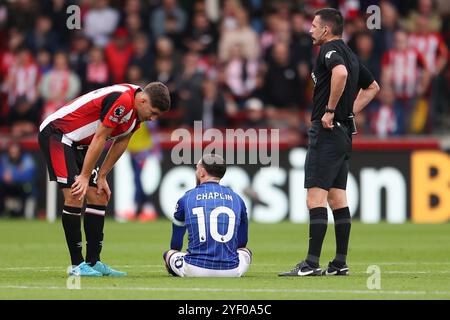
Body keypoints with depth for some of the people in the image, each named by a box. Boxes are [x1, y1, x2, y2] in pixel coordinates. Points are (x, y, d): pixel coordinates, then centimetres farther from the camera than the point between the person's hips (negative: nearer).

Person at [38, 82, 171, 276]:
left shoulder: (138, 110, 2)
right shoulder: (121, 100, -28)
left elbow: (120, 143, 10)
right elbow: (99, 139, -24)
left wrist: (101, 176, 7)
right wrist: (85, 176, -18)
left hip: (78, 144, 10)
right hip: (56, 134, -10)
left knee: (99, 198, 5)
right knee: (74, 197, -16)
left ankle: (93, 262, 7)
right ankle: (77, 265, -11)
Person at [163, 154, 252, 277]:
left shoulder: (186, 199, 7)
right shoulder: (237, 199, 11)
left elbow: (176, 245, 23)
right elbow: (242, 242, 25)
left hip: (195, 271, -1)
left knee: (169, 253, 27)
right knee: (245, 251, 32)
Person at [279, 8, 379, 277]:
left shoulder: (330, 49, -10)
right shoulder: (349, 53, 18)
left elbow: (340, 73, -33)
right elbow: (372, 87, 29)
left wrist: (330, 110, -24)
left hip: (327, 131, -10)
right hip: (344, 132, 10)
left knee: (315, 197, -11)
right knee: (337, 198, 10)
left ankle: (312, 263, -15)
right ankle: (340, 263, 11)